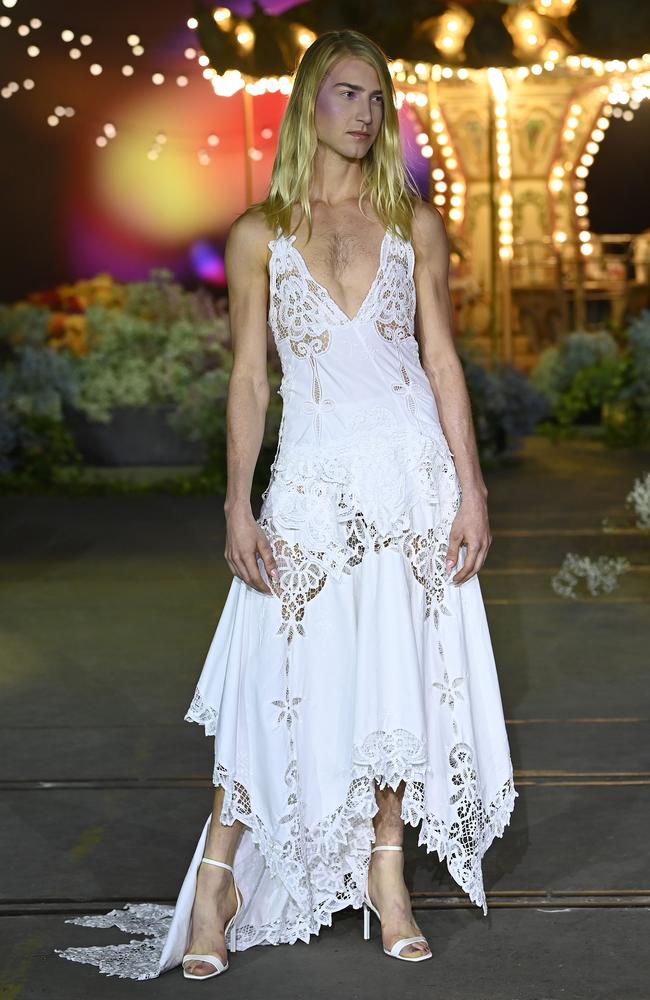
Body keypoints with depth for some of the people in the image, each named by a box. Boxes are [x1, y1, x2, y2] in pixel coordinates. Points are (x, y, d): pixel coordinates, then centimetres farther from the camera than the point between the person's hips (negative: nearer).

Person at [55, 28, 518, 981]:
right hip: (314, 477, -1)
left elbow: (443, 360, 5)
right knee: (283, 683, -3)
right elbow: (249, 379, 3)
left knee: (402, 673, 5)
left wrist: (470, 489, -1)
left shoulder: (414, 221, 6)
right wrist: (238, 508, -4)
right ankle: (214, 889, 9)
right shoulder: (259, 234, 3)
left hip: (412, 470, 2)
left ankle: (386, 872, 19)